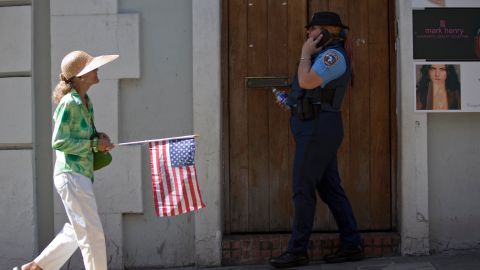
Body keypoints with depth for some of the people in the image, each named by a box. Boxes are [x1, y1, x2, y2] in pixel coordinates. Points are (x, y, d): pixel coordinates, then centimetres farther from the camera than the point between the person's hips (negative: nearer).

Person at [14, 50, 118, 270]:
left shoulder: (85, 102, 12)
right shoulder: (69, 103, -14)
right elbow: (58, 142, -16)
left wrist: (99, 139, 5)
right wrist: (94, 144, -14)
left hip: (82, 175, 10)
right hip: (71, 175, -10)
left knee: (76, 232, 18)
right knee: (91, 232, -8)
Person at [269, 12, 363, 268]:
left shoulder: (333, 54, -11)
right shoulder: (326, 55, 21)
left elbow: (306, 82, -21)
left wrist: (306, 53, -9)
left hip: (318, 129, -10)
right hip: (316, 129, 10)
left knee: (303, 190, -7)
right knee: (331, 189, 10)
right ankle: (352, 246, 13)